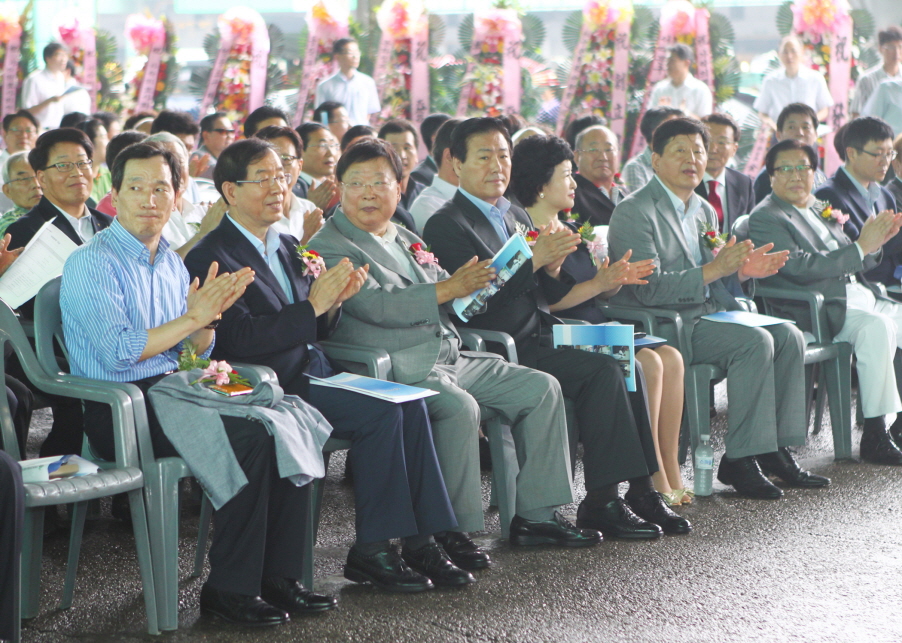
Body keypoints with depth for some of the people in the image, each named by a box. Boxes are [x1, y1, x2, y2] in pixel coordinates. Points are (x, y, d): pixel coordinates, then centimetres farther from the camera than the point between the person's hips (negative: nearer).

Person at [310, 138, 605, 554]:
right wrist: (447, 288, -22)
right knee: (459, 407, -35)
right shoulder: (328, 247, -4)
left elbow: (449, 301, 24)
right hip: (397, 370, -9)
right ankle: (448, 531, -24)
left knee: (541, 389, 1)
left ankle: (535, 515, 3)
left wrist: (473, 285, 1)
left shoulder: (406, 240, 23)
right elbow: (375, 306, -19)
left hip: (448, 359, 9)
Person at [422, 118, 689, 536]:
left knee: (628, 367, -11)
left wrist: (553, 269, -5)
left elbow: (545, 297, 17)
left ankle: (640, 489, -9)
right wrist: (534, 260, -23)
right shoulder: (447, 225, -6)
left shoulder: (517, 217, 20)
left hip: (536, 338, 8)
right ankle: (600, 501, -20)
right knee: (602, 370, -23)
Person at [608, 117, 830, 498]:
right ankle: (740, 459, -20)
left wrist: (741, 270, -3)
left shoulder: (704, 212, 17)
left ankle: (775, 448, -6)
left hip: (706, 316, 8)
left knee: (788, 335, -9)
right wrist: (713, 269, -24)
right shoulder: (634, 212, -10)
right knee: (754, 341, -26)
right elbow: (649, 289, -19)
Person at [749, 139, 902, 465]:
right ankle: (874, 435, -29)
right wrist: (860, 247, -16)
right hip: (815, 313, -9)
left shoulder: (820, 209, 21)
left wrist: (875, 242, 4)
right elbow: (801, 267, -19)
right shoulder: (765, 218, -5)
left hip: (859, 295, 9)